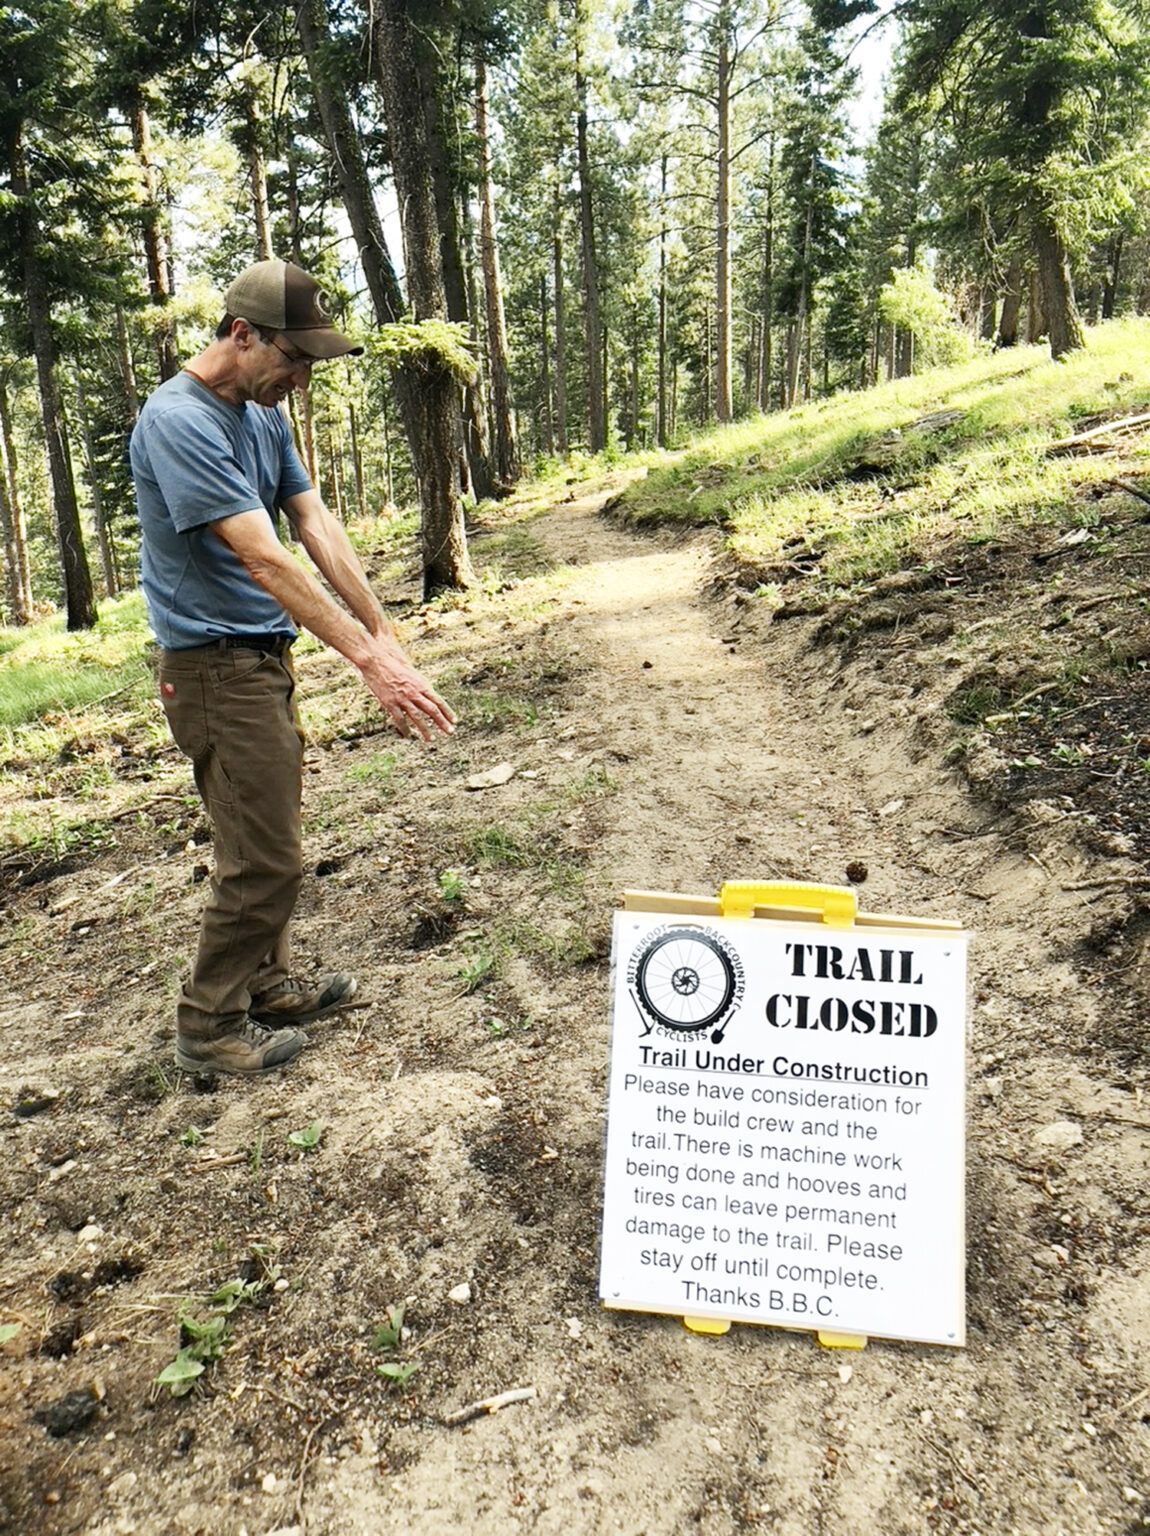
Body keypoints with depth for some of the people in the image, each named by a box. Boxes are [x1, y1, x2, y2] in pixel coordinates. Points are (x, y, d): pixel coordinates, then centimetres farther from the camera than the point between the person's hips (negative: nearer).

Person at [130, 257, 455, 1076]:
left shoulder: (264, 417, 10)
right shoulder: (179, 420, -19)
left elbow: (319, 527, 5)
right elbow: (263, 558, -27)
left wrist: (385, 632, -3)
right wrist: (370, 661, -30)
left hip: (266, 657, 9)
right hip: (218, 667, -9)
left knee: (268, 842, 17)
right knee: (266, 861, -5)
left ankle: (268, 987, 32)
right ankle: (209, 1026, 12)